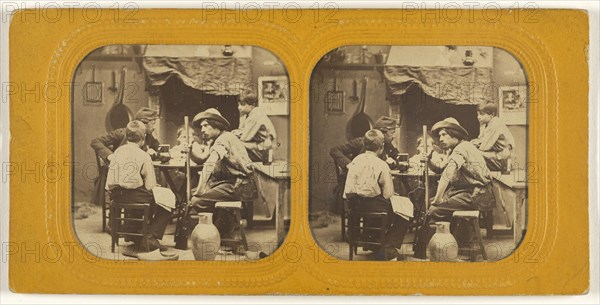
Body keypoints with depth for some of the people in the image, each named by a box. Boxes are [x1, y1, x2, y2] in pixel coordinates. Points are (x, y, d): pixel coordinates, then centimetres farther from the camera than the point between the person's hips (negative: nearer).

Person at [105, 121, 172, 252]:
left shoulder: (117, 152, 7)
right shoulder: (143, 156, -9)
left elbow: (110, 181, 9)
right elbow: (150, 185, -11)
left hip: (116, 196, 7)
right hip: (136, 196, -7)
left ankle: (137, 238, 32)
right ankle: (150, 237, 1)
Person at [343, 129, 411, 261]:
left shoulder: (356, 160, 1)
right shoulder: (381, 165, -14)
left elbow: (348, 191, 0)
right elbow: (388, 194, -13)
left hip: (357, 205, 7)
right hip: (375, 205, -7)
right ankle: (388, 249, 10)